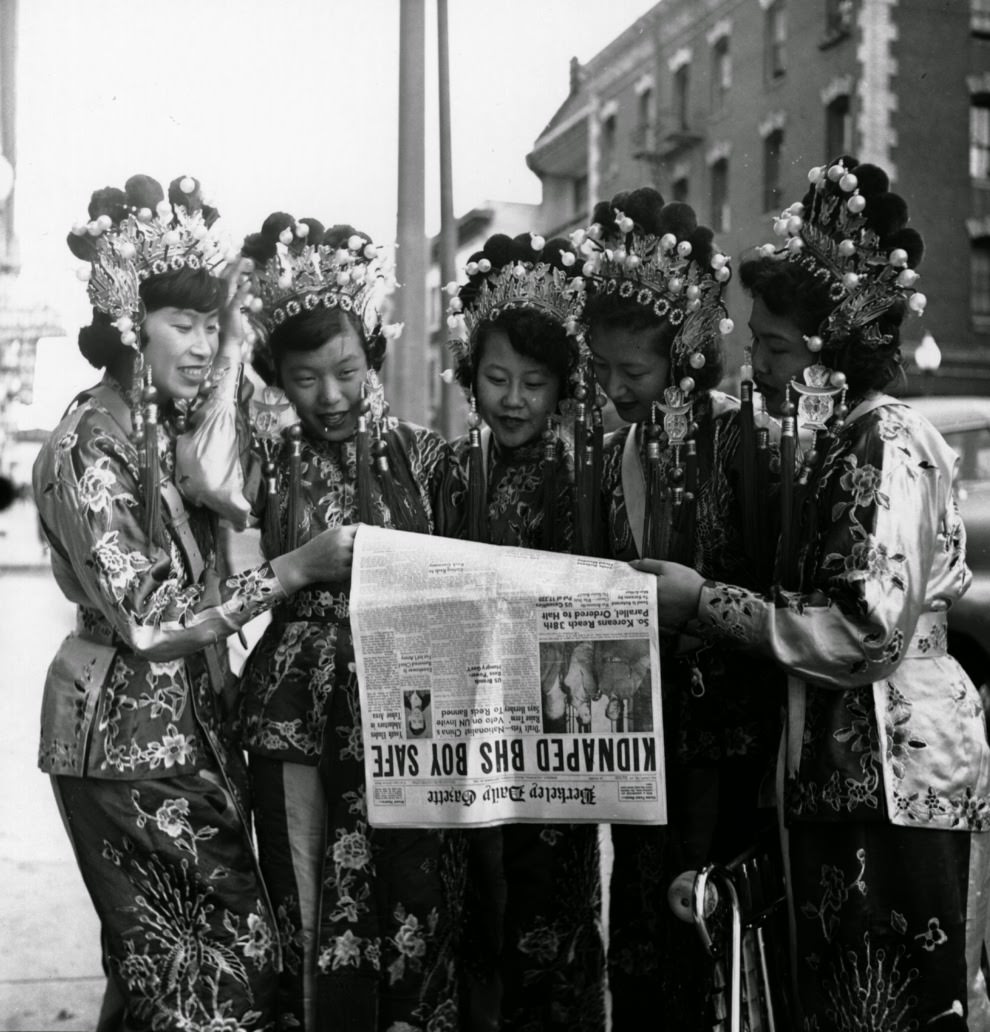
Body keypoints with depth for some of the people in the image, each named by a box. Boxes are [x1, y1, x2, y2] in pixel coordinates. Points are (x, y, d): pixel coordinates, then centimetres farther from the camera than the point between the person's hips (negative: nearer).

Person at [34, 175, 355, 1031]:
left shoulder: (168, 429, 10)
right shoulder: (93, 444, -16)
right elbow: (145, 621, -22)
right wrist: (295, 569, -21)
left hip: (190, 726, 8)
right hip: (128, 737, -8)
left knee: (175, 959, 12)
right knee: (212, 961, -1)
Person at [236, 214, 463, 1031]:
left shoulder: (422, 455, 2)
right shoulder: (267, 457, 4)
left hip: (407, 711, 0)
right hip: (300, 713, 0)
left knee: (410, 906, 7)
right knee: (314, 916, 8)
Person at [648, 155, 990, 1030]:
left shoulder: (886, 445, -14)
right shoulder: (837, 443, 12)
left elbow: (869, 630, -21)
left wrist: (706, 601, -17)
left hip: (897, 776, -9)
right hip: (838, 772, 9)